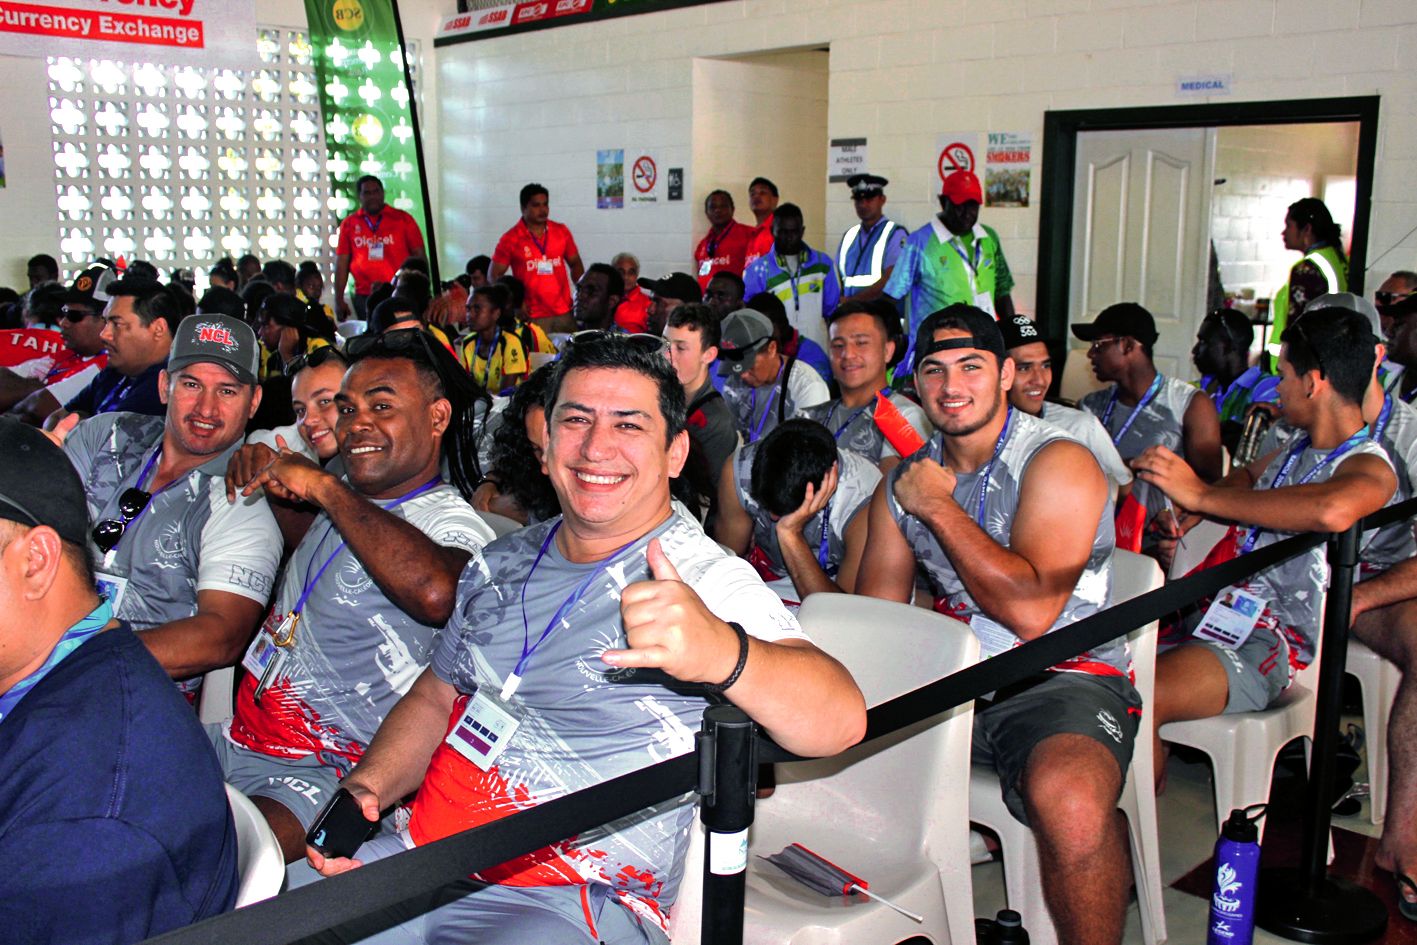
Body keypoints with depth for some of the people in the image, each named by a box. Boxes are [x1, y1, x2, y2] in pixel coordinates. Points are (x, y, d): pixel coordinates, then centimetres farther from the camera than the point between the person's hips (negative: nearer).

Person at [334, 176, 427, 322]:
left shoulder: (403, 219, 5)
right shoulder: (349, 224, 10)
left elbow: (419, 256, 5)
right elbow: (342, 263, 9)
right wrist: (339, 300, 4)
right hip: (364, 298, 1)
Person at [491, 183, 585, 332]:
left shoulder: (561, 231, 8)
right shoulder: (510, 239, -1)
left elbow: (575, 264, 17)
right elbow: (495, 276, 3)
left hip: (565, 313, 3)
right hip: (532, 317, -3)